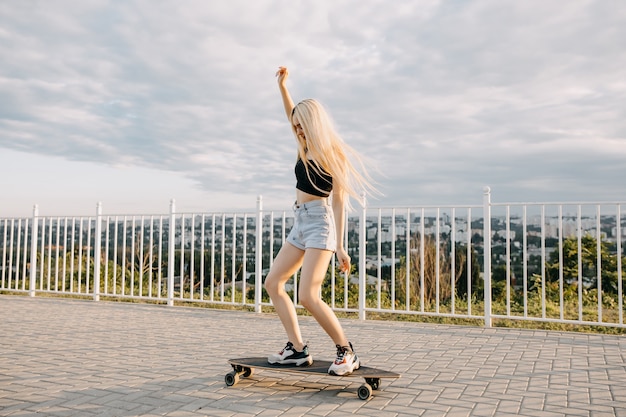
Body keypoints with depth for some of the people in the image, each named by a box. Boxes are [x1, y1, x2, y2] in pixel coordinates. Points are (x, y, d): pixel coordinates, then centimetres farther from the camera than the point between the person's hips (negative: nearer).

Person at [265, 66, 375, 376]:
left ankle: (346, 352, -2)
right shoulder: (305, 147, 11)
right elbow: (291, 113, 26)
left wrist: (339, 245, -16)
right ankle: (298, 349, 4)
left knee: (308, 296, -18)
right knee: (273, 283, 4)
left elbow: (339, 202, -12)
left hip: (320, 223, -9)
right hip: (300, 224, 9)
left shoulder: (333, 155, -9)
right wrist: (281, 84, 17)